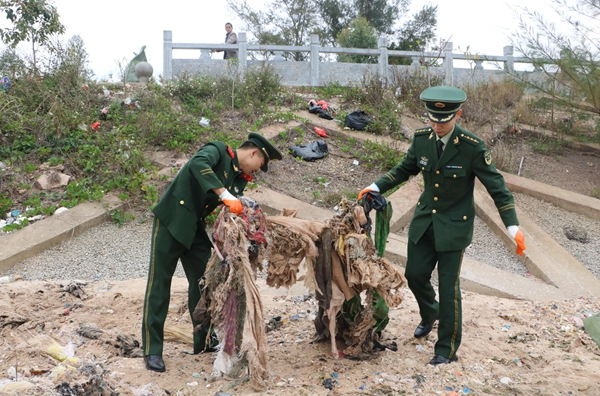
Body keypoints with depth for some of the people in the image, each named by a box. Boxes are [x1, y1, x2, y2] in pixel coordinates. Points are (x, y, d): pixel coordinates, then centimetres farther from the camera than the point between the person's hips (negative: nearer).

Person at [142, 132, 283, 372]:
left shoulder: (240, 179, 9)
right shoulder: (217, 151, -12)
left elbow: (236, 213, 3)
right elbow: (198, 164, -35)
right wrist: (225, 195, -40)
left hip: (196, 229, 8)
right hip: (171, 223, -8)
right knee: (159, 284, -2)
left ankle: (204, 342, 20)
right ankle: (152, 350, 3)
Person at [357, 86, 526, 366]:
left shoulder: (472, 147, -20)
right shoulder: (421, 139, -6)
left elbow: (495, 185, -15)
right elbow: (405, 169, 11)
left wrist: (513, 226, -22)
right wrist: (377, 187, 0)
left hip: (454, 226, -4)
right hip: (425, 218, 5)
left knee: (448, 286, 0)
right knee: (415, 274, 9)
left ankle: (447, 349, 16)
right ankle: (430, 314, 43)